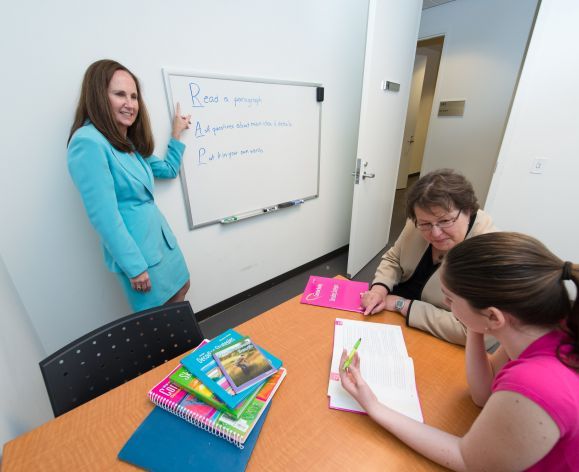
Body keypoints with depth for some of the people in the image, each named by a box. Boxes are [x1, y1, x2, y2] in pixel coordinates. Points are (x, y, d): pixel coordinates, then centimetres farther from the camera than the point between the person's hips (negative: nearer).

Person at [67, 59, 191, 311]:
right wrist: (135, 267, -20)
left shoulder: (130, 143, 8)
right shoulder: (88, 142, -19)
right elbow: (104, 218, -23)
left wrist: (176, 134, 19)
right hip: (137, 250, -9)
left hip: (161, 237, 9)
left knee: (181, 290, 23)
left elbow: (168, 169, 23)